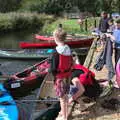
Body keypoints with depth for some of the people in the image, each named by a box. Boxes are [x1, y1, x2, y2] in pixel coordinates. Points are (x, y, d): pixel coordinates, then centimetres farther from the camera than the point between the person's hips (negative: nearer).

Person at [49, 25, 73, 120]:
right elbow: (71, 63, 5)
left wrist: (49, 70, -2)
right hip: (67, 75, 7)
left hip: (60, 77, -6)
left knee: (62, 97, 6)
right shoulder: (68, 49, -4)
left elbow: (53, 68, -21)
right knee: (65, 95, 21)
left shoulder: (56, 52, -23)